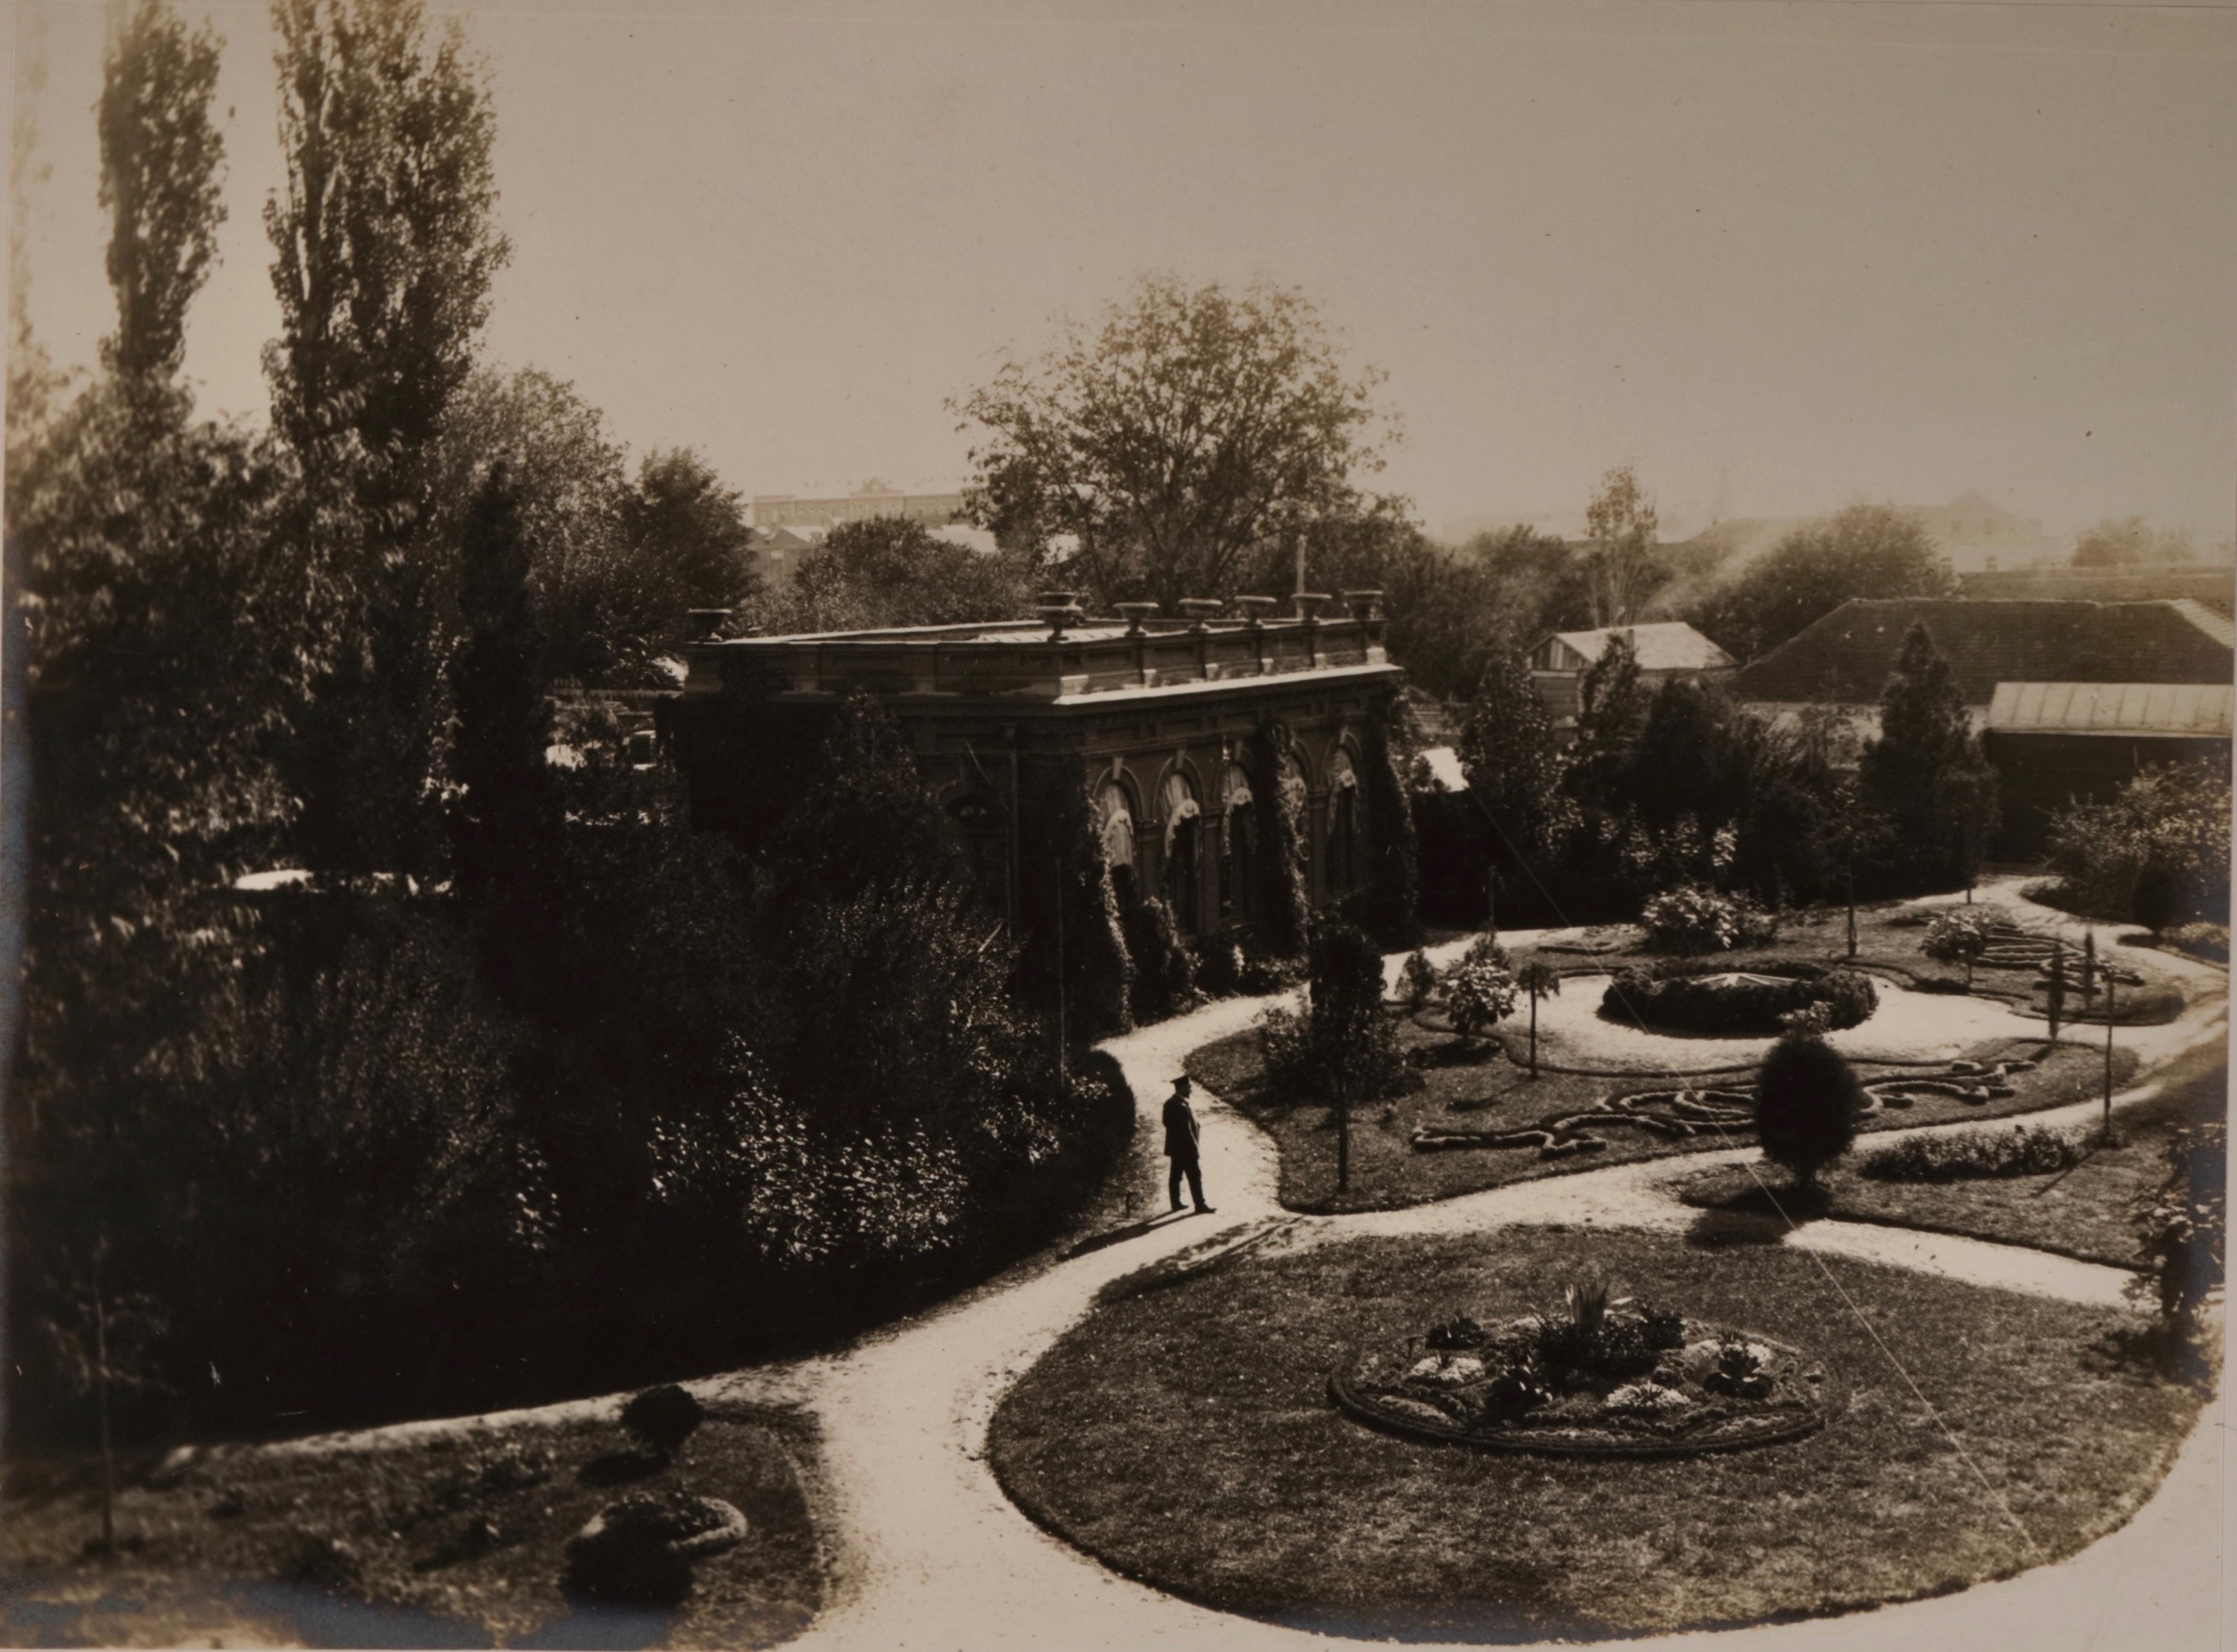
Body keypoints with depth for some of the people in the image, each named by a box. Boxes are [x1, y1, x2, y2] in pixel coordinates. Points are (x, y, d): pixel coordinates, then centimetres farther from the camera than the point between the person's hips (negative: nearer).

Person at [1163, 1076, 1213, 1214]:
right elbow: (1186, 1129, -22)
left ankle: (1176, 1203, 18)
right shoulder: (1181, 1106, -23)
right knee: (1195, 1176, -4)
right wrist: (1193, 1147, -15)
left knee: (1176, 1176, 13)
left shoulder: (1169, 1103, 7)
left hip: (1175, 1147, 10)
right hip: (1185, 1148, -10)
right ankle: (1200, 1206, -3)